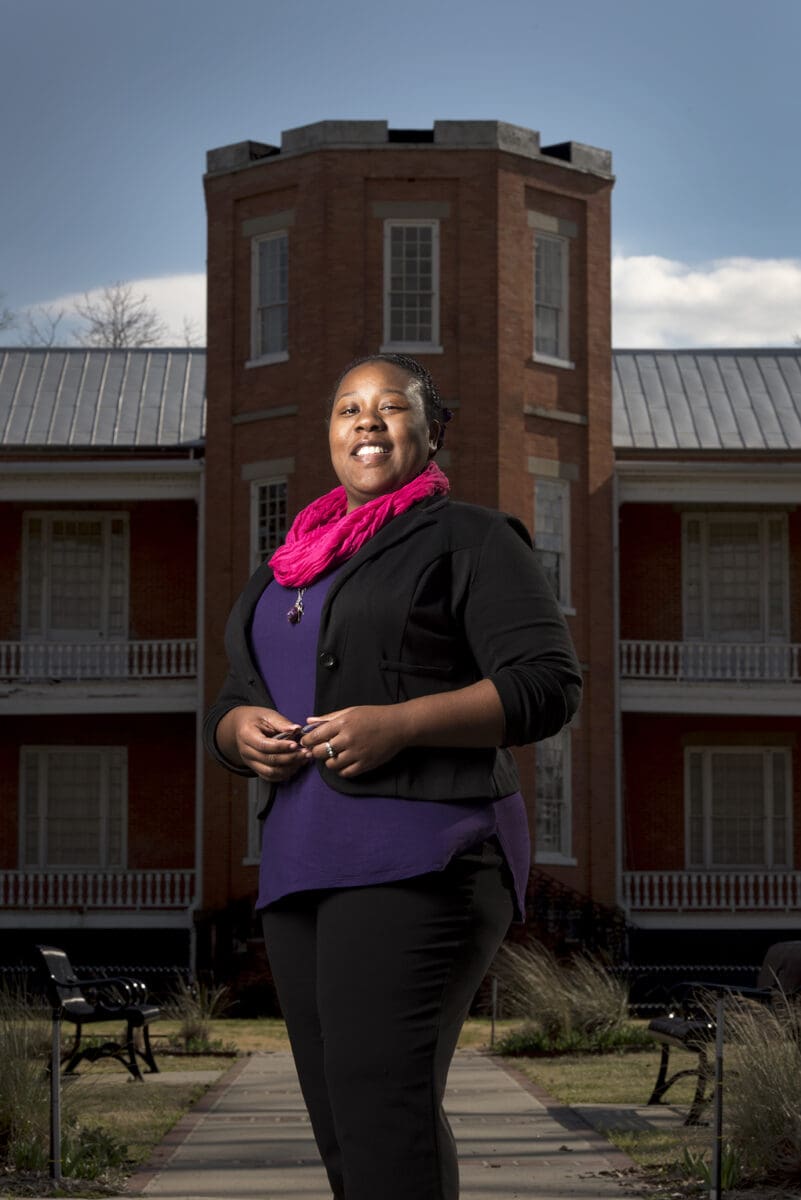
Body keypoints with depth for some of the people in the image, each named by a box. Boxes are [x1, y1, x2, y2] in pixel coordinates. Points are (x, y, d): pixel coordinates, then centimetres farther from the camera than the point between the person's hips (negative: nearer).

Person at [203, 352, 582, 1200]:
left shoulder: (467, 540, 3)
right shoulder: (291, 565, 24)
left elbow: (547, 685, -6)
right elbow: (226, 704, 25)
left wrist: (398, 724, -17)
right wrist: (240, 732, 0)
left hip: (415, 857, -7)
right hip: (300, 865, 8)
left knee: (382, 1106, -20)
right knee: (340, 1128, 5)